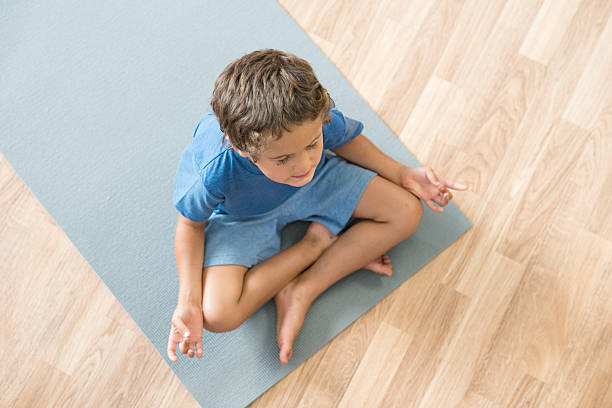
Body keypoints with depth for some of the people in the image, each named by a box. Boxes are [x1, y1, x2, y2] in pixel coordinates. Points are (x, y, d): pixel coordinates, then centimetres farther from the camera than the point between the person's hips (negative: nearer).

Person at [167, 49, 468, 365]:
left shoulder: (319, 121, -32)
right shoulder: (212, 170, -40)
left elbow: (347, 139, -5)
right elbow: (191, 224, -19)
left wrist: (402, 174, -11)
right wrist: (189, 301, -29)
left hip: (316, 185, 3)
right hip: (245, 218, -2)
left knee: (406, 212, -12)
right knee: (217, 315, -26)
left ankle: (301, 292, -11)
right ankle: (315, 243, -4)